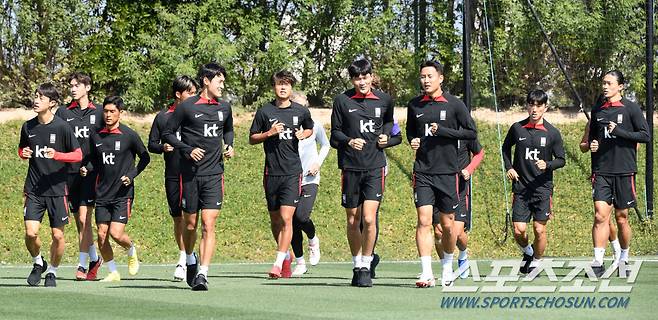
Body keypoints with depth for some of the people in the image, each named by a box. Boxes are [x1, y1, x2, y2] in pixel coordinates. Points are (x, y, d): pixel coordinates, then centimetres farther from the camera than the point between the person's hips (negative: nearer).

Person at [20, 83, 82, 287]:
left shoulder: (62, 127, -7)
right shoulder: (28, 127, 4)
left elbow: (78, 155, -5)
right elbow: (21, 149, 21)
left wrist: (56, 155, -21)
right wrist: (23, 154, -3)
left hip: (57, 188, -2)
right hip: (33, 189, 2)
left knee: (57, 235, 1)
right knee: (31, 232, -9)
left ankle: (52, 272, 21)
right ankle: (38, 263, 18)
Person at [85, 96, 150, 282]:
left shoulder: (129, 136, -7)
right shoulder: (96, 136, 5)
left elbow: (145, 158, 3)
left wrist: (132, 175, -9)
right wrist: (86, 168, -3)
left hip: (123, 193, -4)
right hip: (102, 193, 4)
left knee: (116, 233, -14)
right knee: (102, 235, 1)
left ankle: (132, 252, 19)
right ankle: (113, 273, 16)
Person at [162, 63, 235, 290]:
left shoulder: (224, 108, 9)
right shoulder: (187, 107, -4)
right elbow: (167, 133, 1)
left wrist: (229, 146, 9)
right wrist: (187, 150, -11)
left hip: (214, 174, 2)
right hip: (190, 174, -2)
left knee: (208, 225, -10)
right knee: (190, 224, 9)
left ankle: (202, 274, -15)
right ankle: (190, 260, 36)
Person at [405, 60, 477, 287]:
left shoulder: (454, 104, -2)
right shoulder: (414, 105, 8)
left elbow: (472, 133, -2)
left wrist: (442, 131, -12)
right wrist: (413, 141, 1)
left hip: (447, 172, -1)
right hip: (422, 172, 1)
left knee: (447, 224, 7)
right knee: (424, 220, -12)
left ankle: (447, 268, 29)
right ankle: (426, 274, -16)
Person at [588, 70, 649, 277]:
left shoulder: (631, 108, -2)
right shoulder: (597, 110, 12)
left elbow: (645, 135, -8)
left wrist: (619, 132, -16)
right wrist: (592, 145, 3)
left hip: (624, 171, -3)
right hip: (601, 172, 3)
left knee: (621, 218, 6)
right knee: (600, 215, -11)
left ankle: (624, 259, 22)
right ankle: (598, 262, -14)